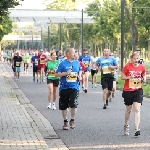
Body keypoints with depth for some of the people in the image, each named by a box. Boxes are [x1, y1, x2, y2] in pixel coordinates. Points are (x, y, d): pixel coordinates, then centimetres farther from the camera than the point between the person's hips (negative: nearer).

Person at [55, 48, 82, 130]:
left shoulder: (77, 62, 8)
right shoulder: (62, 63, -5)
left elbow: (80, 70, 25)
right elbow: (57, 74, -5)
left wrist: (79, 76, 7)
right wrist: (65, 73, -16)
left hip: (74, 87, 1)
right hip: (64, 87, -1)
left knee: (74, 104, -14)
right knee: (64, 106, 7)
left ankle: (72, 120, 6)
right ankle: (65, 122, 24)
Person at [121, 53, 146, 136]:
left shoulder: (142, 67, 0)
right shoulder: (127, 66, -7)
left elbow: (144, 76, 15)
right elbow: (122, 76, -2)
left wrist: (144, 79, -7)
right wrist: (129, 77, -19)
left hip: (138, 91, 1)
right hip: (128, 91, -1)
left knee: (137, 109, -12)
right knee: (129, 109, 12)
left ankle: (137, 129, -15)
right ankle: (126, 125, 37)